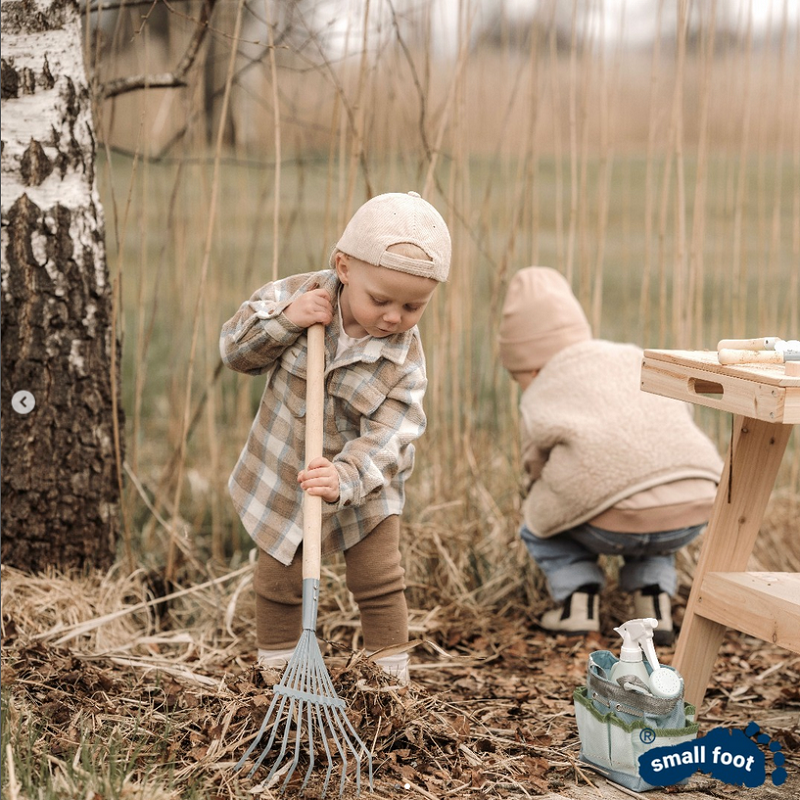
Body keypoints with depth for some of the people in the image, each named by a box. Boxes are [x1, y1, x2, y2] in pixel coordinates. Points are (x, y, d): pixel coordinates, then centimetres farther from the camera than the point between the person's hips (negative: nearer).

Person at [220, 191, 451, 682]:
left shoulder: (406, 359, -21)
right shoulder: (300, 295, -17)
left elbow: (386, 438, -27)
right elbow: (235, 349, -10)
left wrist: (343, 479, -45)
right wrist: (284, 320, -28)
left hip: (363, 489, -1)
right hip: (280, 480, 1)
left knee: (380, 585, 4)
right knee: (279, 584, 10)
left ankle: (393, 682, 22)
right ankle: (276, 677, 29)